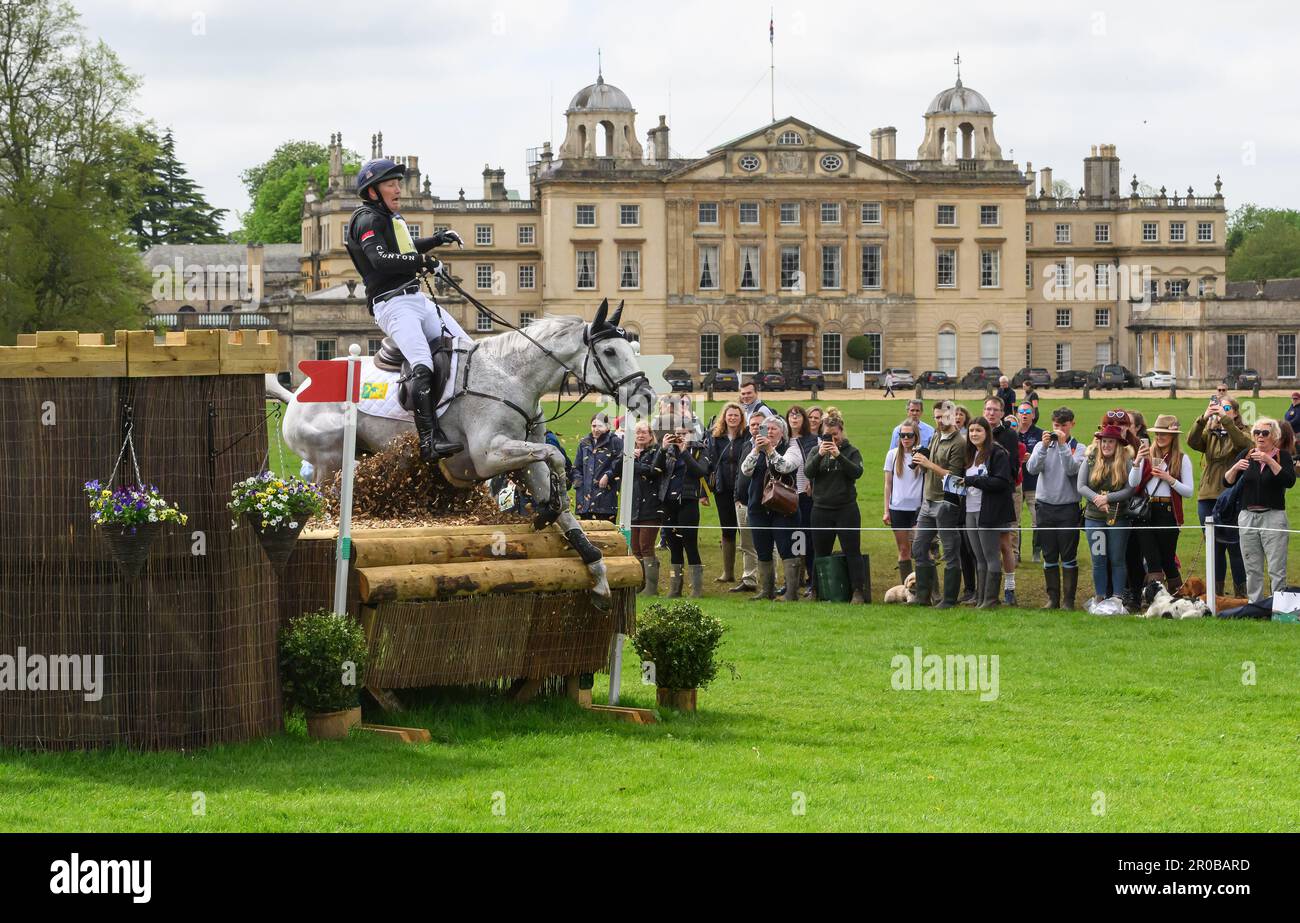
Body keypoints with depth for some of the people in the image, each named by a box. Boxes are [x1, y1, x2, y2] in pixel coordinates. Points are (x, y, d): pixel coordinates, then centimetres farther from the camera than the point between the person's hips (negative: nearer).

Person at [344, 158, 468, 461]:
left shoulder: (392, 218, 22)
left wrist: (437, 239, 38)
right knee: (423, 367, -25)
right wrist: (421, 260, -26)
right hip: (392, 304, -10)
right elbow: (380, 259, -25)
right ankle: (430, 441, -34)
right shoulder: (368, 220, -8)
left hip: (416, 298, 10)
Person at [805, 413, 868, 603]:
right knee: (821, 553, 10)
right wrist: (820, 455, -22)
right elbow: (808, 472, -7)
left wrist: (838, 456, -23)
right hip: (821, 509, 3)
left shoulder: (851, 451, 1)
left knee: (852, 551, -5)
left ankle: (859, 591, -3)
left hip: (846, 509, -3)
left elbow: (857, 472, -14)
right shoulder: (816, 451, 8)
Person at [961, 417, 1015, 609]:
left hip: (989, 512, -8)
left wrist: (972, 481, -18)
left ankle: (990, 599, -2)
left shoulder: (998, 453, -9)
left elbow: (1001, 482, -18)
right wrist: (961, 482, 5)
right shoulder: (971, 454, 17)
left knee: (991, 556, -4)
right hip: (971, 512, 8)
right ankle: (979, 597, 13)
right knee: (979, 558, 10)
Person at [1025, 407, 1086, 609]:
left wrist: (1063, 445, -19)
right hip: (1045, 507, 3)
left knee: (1068, 557, -2)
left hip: (1068, 507, -3)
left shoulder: (1079, 449, 1)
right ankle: (1053, 598, 14)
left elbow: (1072, 469, -16)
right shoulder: (1042, 446, 9)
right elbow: (1032, 468, -7)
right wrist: (1044, 446, -16)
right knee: (1049, 557, 7)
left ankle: (1069, 600, 2)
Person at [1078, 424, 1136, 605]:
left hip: (1118, 517, -2)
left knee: (1117, 560, 4)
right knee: (1098, 560, 6)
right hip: (1094, 517, 2)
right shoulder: (1090, 460, 4)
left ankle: (1118, 598, 10)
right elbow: (1081, 486, -1)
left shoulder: (1126, 462, -2)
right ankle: (1099, 598, 13)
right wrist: (1097, 499, -15)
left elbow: (1130, 489, -9)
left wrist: (1107, 498, -17)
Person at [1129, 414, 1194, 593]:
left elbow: (1189, 492, -1)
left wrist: (1169, 479, -13)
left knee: (1167, 558, 5)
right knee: (1152, 560, -3)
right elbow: (1133, 483, 1)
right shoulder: (1147, 454, 9)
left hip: (1168, 511, -2)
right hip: (1145, 510, 2)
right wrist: (1137, 462, -14)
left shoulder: (1182, 459, 2)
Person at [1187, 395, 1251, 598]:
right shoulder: (1209, 434, 12)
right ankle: (1216, 594, 18)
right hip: (1207, 497, 4)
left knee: (1235, 547, -2)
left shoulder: (1239, 433, 3)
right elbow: (1192, 442, -7)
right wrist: (1203, 418, -21)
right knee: (1214, 548, 11)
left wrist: (1225, 419, -27)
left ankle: (1240, 594, 4)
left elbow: (1243, 442, -21)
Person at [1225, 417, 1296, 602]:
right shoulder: (1246, 455, 10)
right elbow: (1227, 482, 6)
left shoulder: (1282, 456, 1)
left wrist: (1270, 461, -22)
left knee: (1277, 569, -8)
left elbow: (1289, 481, -15)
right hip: (1248, 516, 4)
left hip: (1273, 516, -4)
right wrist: (1235, 468, -14)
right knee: (1252, 569, 6)